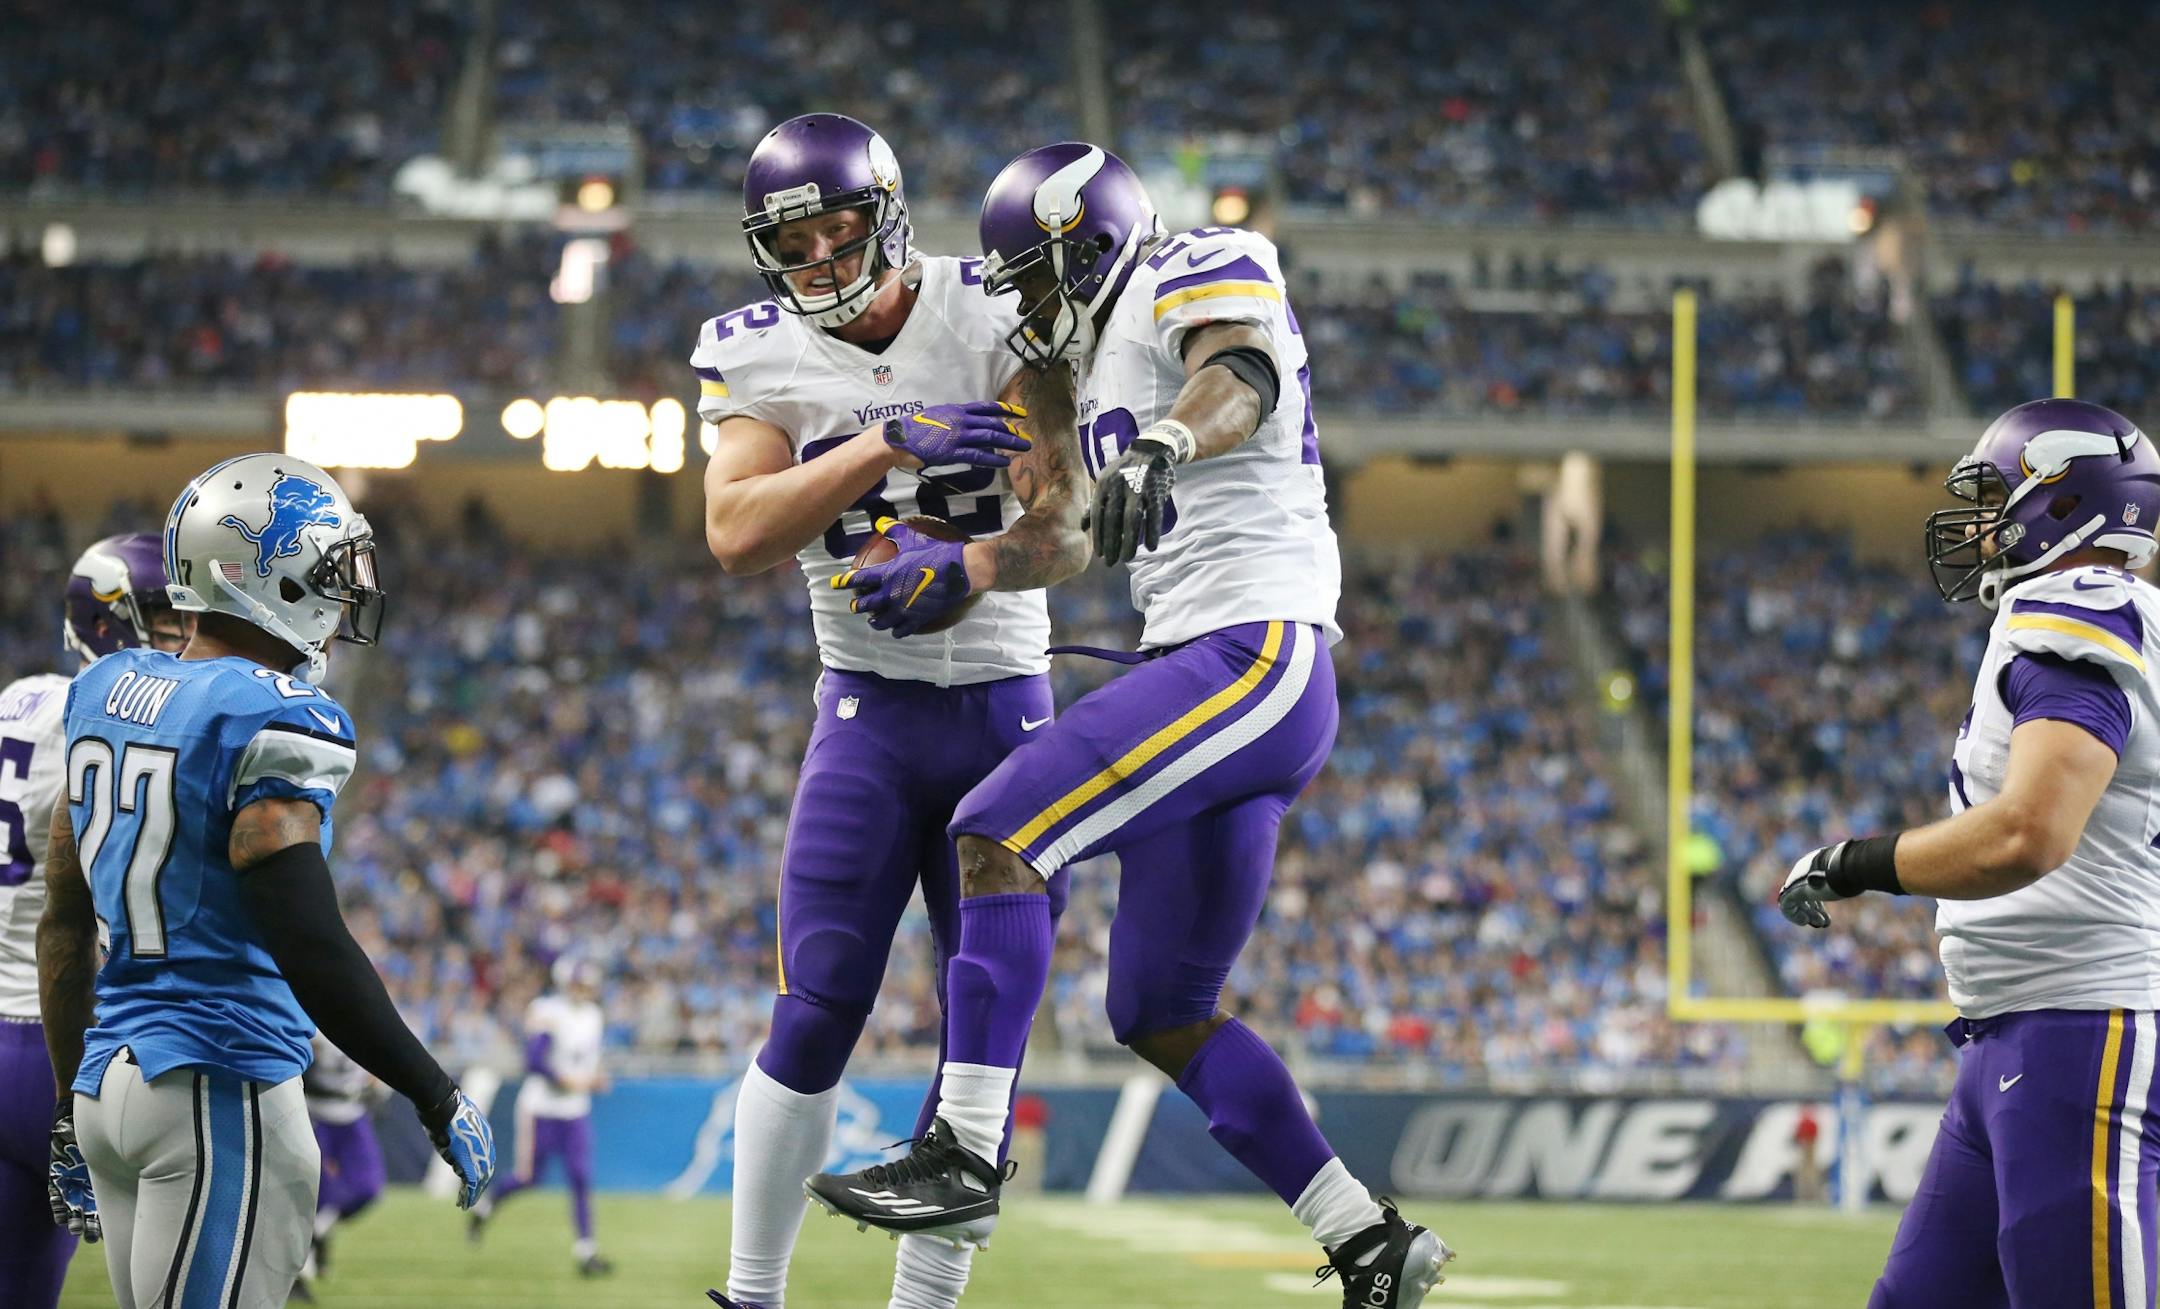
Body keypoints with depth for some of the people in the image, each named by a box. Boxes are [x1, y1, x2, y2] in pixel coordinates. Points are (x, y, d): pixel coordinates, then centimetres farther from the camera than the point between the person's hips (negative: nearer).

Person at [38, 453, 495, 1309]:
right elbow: (309, 949, -20)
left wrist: (72, 1109, 23)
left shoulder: (104, 693, 11)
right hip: (220, 1082, -8)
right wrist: (438, 1100, -12)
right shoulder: (273, 722, -14)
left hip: (107, 1078, 8)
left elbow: (63, 926, 16)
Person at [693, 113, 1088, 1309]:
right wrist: (886, 444, -28)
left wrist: (966, 570, -34)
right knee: (817, 1016, -10)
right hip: (869, 716, 0)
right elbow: (736, 534, -18)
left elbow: (1064, 534, -13)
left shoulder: (997, 319, -7)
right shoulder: (757, 358, -2)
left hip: (1005, 712, 0)